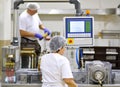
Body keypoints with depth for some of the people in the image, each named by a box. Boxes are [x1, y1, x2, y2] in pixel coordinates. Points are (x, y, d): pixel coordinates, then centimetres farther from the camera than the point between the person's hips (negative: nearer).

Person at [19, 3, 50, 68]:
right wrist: (35, 35, -22)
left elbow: (40, 24, 22)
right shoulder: (23, 17, -16)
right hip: (26, 43, -8)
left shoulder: (35, 14, 9)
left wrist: (44, 28, 0)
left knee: (36, 63, 14)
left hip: (35, 42, 8)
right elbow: (22, 33, -21)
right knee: (25, 65, -4)